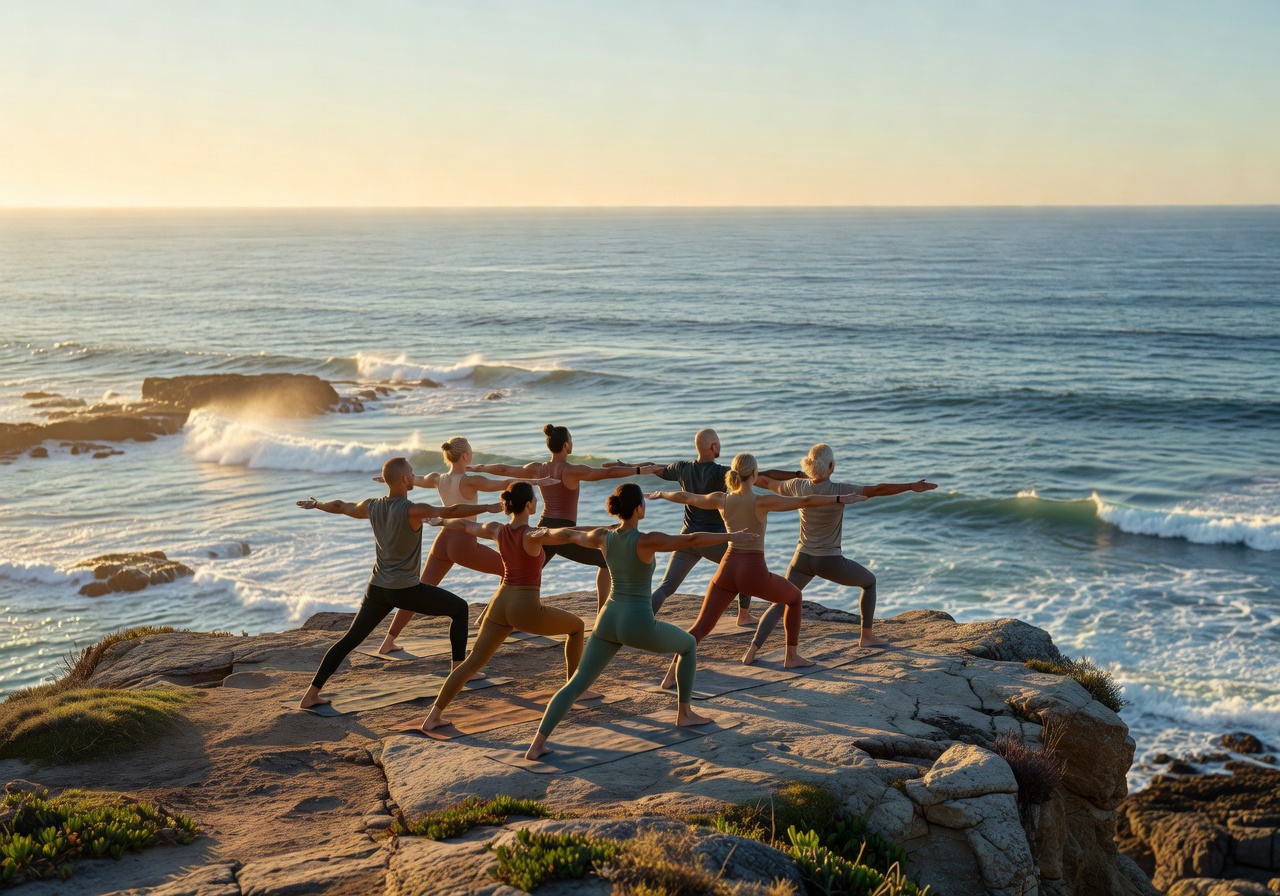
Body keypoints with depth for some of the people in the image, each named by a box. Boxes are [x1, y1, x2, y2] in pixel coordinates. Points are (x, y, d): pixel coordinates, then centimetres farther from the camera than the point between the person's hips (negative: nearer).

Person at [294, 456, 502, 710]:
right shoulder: (412, 511, -18)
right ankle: (459, 669, 10)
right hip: (407, 590, -6)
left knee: (350, 639, 11)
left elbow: (341, 506, 20)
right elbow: (451, 511, -27)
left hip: (378, 589, 6)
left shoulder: (371, 507, 3)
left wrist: (316, 504, 39)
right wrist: (489, 507, -24)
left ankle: (311, 695, 7)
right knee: (459, 608, 11)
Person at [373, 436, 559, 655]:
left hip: (443, 540, 6)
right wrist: (537, 481, -15)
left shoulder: (438, 479, 5)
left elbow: (416, 479, 24)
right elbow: (504, 484, -19)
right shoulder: (470, 481, -15)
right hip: (464, 544, -6)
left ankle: (388, 641, 3)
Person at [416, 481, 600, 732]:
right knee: (577, 626, 17)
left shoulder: (497, 530, 3)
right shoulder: (532, 535, -16)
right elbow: (563, 535, -38)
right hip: (526, 608, -6)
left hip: (500, 604, 6)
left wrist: (441, 521, 41)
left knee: (472, 663, 10)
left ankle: (433, 716, 3)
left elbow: (465, 525, 22)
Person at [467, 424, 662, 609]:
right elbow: (608, 472, -16)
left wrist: (478, 467, 34)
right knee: (606, 561, 10)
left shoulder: (537, 469, 6)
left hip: (543, 530, 6)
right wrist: (640, 470, -13)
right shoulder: (573, 471, -12)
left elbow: (504, 469, 18)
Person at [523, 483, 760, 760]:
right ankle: (684, 713, 30)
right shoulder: (647, 541, -16)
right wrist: (732, 536, -11)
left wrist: (547, 531, 42)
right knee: (688, 644, 23)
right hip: (639, 624, -5)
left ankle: (537, 744, -5)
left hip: (609, 620, 5)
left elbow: (570, 533, 21)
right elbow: (693, 539, -18)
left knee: (576, 685, 6)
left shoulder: (602, 537, 2)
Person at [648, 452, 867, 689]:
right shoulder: (762, 502, -13)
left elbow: (685, 496, 16)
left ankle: (672, 673, -12)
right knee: (794, 597, 24)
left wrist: (660, 494, 34)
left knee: (701, 627, 5)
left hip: (727, 570, 4)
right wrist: (841, 499, -17)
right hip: (754, 573, -3)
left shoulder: (721, 499, 1)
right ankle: (792, 657, 30)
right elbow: (806, 501, -18)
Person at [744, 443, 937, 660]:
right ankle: (866, 636, 30)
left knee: (780, 604, 8)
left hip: (803, 559, 3)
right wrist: (911, 486, -15)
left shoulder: (798, 486, -6)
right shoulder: (839, 490, -19)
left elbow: (770, 484, 13)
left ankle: (752, 650, -11)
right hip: (831, 562, -3)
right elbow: (878, 490, -21)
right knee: (869, 581, 24)